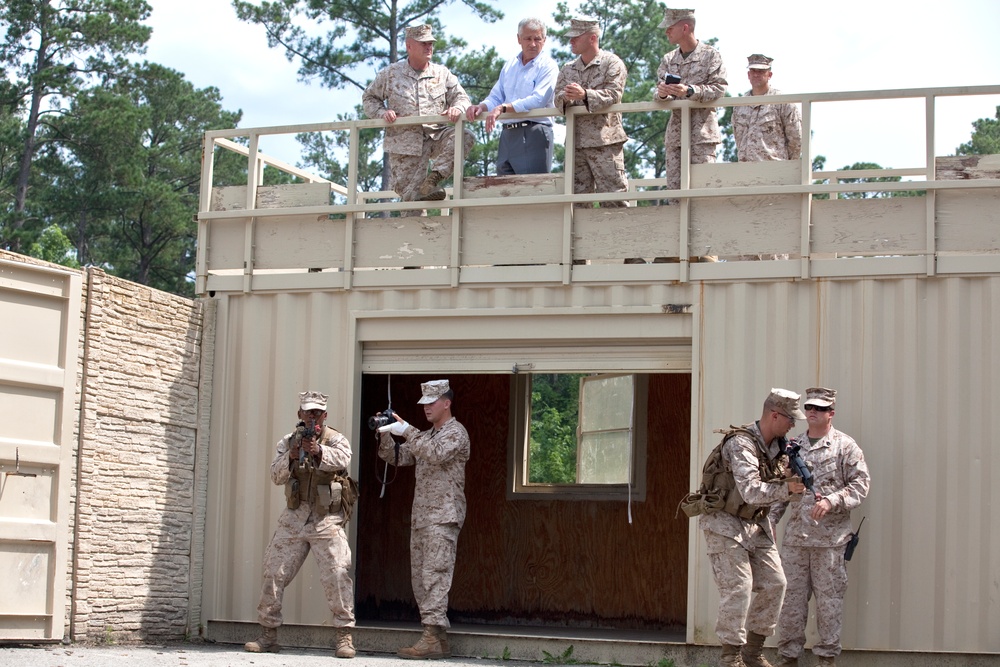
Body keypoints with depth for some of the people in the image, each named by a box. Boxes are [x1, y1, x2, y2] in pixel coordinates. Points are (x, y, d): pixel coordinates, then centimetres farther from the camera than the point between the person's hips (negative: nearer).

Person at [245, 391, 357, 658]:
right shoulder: (288, 441, 9)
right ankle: (268, 635, 13)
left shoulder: (336, 440, 1)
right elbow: (276, 476, -4)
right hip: (294, 518, 3)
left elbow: (341, 459, -22)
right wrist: (290, 457, -24)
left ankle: (345, 637, -9)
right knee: (274, 574, 2)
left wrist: (318, 451, -41)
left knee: (337, 574, -14)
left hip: (327, 520, -3)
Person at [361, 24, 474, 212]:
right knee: (409, 192, -8)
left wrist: (457, 108, -15)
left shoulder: (442, 74, 11)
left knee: (464, 137, -27)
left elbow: (461, 97, 10)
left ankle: (434, 179, -30)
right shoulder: (391, 74, 7)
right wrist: (382, 113, -8)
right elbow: (369, 98, 14)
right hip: (404, 142, -1)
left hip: (436, 136, 2)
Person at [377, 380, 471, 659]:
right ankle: (437, 639, 10)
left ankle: (433, 638, -20)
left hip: (443, 517, -9)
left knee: (434, 576, -15)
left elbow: (436, 454, -22)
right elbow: (397, 457, 18)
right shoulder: (426, 435, 22)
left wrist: (406, 431, -22)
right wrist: (385, 434, 1)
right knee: (419, 579, 7)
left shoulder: (455, 432, -4)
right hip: (420, 517, 9)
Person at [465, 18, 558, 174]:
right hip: (507, 135, 7)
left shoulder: (547, 66, -3)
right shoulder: (510, 65, 19)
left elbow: (538, 100, -17)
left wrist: (503, 108, -24)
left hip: (533, 136, -7)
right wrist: (481, 107, -4)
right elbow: (495, 98, 19)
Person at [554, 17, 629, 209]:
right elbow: (558, 99, 10)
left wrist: (584, 95, -25)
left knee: (613, 196, -10)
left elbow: (613, 94, -11)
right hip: (576, 141, 6)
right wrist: (566, 98, -14)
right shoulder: (568, 69, 19)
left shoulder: (612, 63, 2)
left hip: (605, 141, -6)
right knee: (577, 197, 4)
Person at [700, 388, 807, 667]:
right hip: (725, 523, -9)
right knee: (738, 587, -13)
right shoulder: (741, 444, -22)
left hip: (755, 524, 9)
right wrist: (786, 489, -37)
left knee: (774, 583, 5)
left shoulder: (777, 446, 5)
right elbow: (751, 491, -32)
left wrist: (793, 478, -8)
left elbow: (773, 483, 11)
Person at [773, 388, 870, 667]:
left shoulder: (845, 446, 0)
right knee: (791, 596, 6)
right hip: (795, 537, 4)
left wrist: (831, 501, -18)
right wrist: (771, 520, 12)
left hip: (830, 537, -4)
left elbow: (860, 484, -6)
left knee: (829, 598, 2)